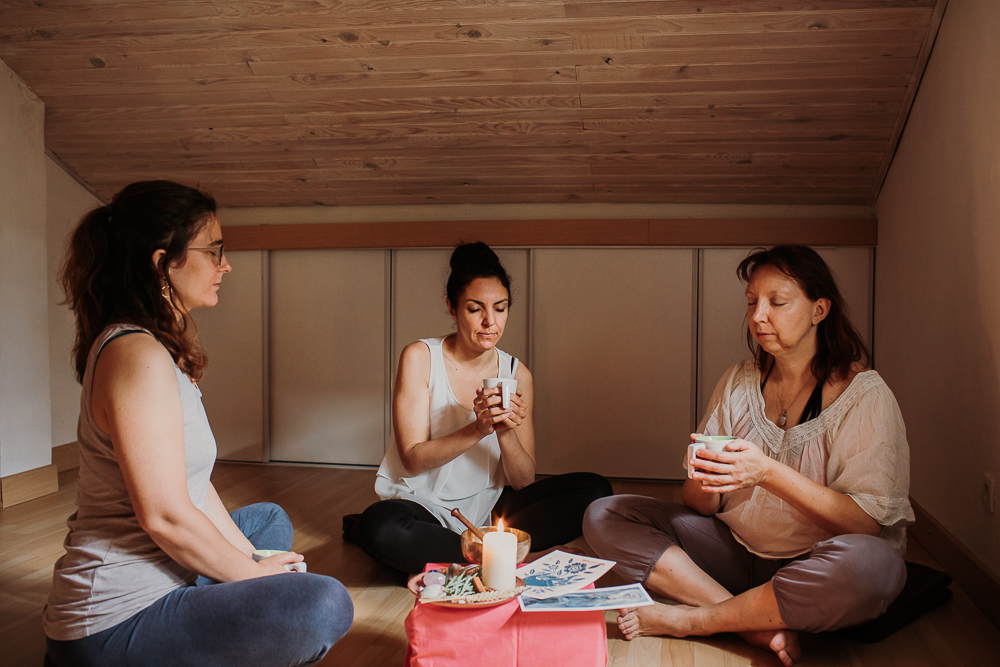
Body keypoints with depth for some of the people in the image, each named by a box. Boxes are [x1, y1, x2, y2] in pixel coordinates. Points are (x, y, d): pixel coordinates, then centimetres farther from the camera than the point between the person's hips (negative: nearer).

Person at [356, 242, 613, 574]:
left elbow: (523, 482, -1)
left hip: (486, 507, 4)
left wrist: (506, 433, -22)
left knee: (595, 490, -11)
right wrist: (478, 429, -27)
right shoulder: (420, 357, -8)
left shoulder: (517, 374, 0)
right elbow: (413, 459, -13)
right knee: (378, 527, -38)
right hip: (422, 504, -4)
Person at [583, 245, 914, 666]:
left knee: (872, 564, -39)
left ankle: (688, 619, -20)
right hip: (738, 550, 4)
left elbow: (867, 522, -18)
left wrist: (769, 473, -29)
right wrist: (703, 480, -23)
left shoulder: (864, 395, -9)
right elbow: (701, 506, 2)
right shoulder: (738, 382, 5)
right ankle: (761, 627, -22)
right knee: (604, 517, -9)